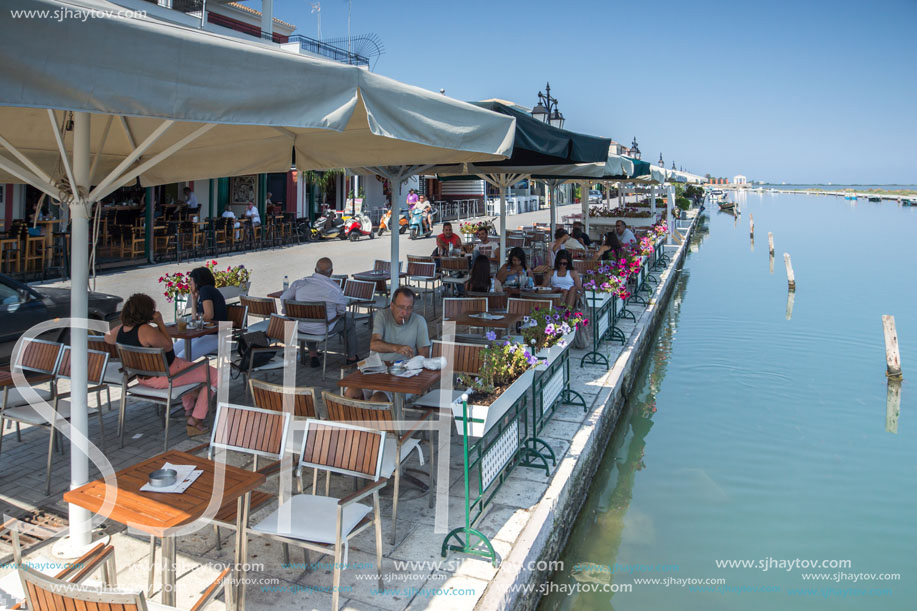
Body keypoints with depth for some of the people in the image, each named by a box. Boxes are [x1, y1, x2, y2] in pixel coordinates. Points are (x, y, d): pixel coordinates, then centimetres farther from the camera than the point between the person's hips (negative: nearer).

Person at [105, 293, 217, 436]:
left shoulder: (121, 329, -3)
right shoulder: (146, 330, -30)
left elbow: (107, 337, 20)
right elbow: (168, 346, -17)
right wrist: (160, 323, -15)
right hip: (165, 376, -10)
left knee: (186, 364, 39)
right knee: (215, 376, 0)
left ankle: (189, 408, 47)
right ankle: (195, 421, 4)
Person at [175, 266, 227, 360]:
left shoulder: (205, 290, -7)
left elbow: (209, 315, -18)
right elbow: (195, 318, 18)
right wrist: (194, 299, 16)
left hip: (216, 336, -10)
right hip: (205, 334, 10)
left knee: (182, 357, -24)